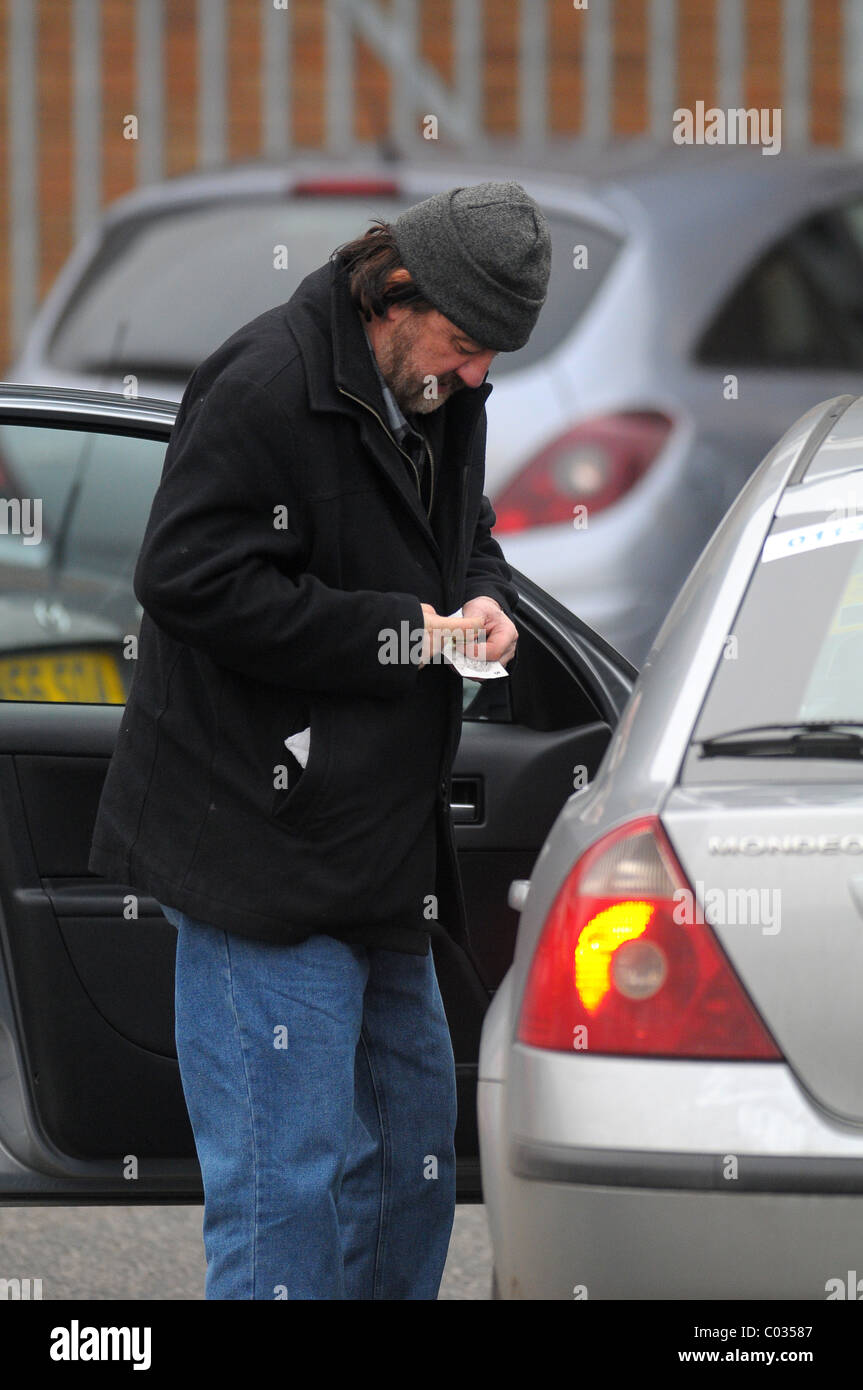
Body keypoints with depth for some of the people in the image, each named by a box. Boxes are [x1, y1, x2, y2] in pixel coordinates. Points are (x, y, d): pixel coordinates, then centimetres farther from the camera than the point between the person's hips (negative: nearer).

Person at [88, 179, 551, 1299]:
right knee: (292, 1170, -10)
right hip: (262, 844, -10)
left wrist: (485, 599, 2)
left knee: (413, 1126, 17)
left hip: (384, 842, 10)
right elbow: (190, 579, -22)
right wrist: (390, 633, -20)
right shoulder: (265, 387, -18)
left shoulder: (442, 398, 11)